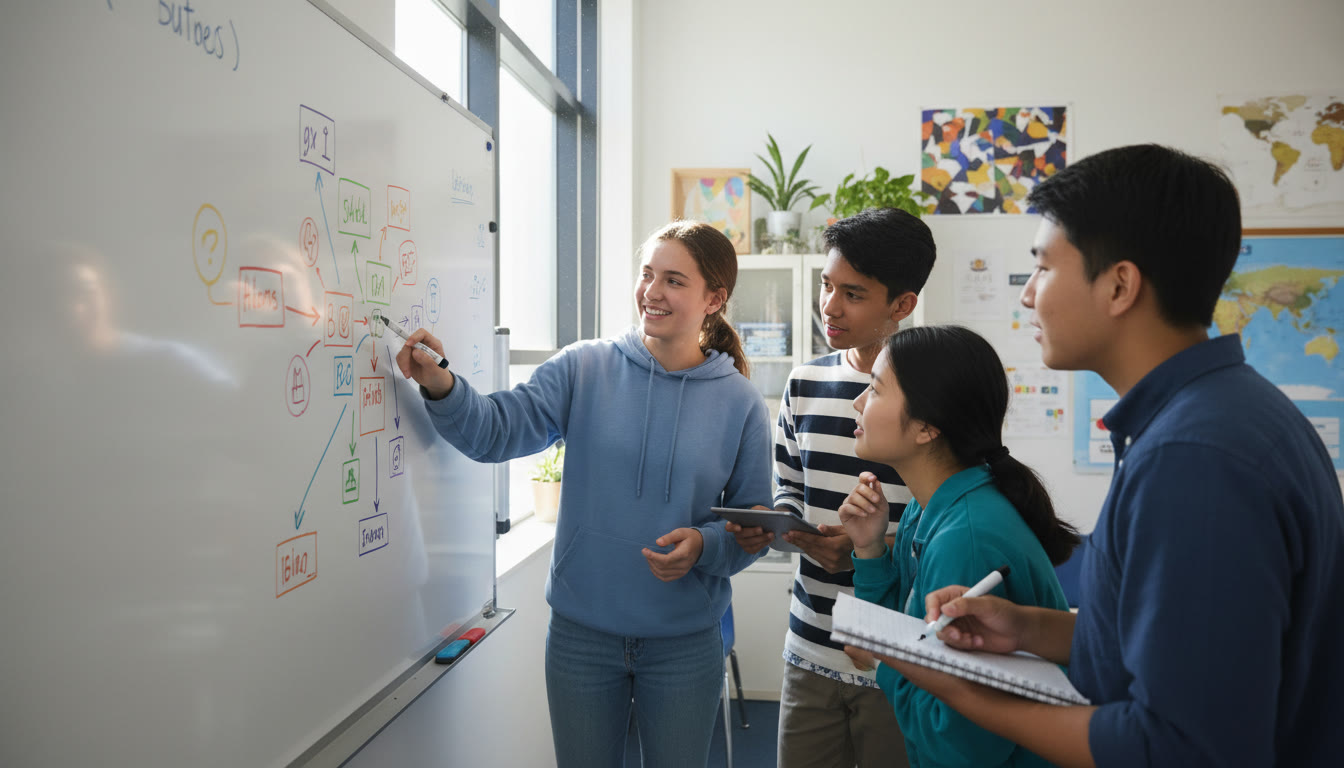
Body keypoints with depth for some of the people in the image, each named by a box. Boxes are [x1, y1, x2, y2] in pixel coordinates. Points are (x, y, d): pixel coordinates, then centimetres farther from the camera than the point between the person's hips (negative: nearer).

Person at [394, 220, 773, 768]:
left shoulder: (740, 403, -5)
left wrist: (704, 545, -18)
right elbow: (495, 431, -13)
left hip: (685, 645, 0)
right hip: (581, 635, 0)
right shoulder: (585, 368, -6)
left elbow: (755, 524, 1)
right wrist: (442, 388, -32)